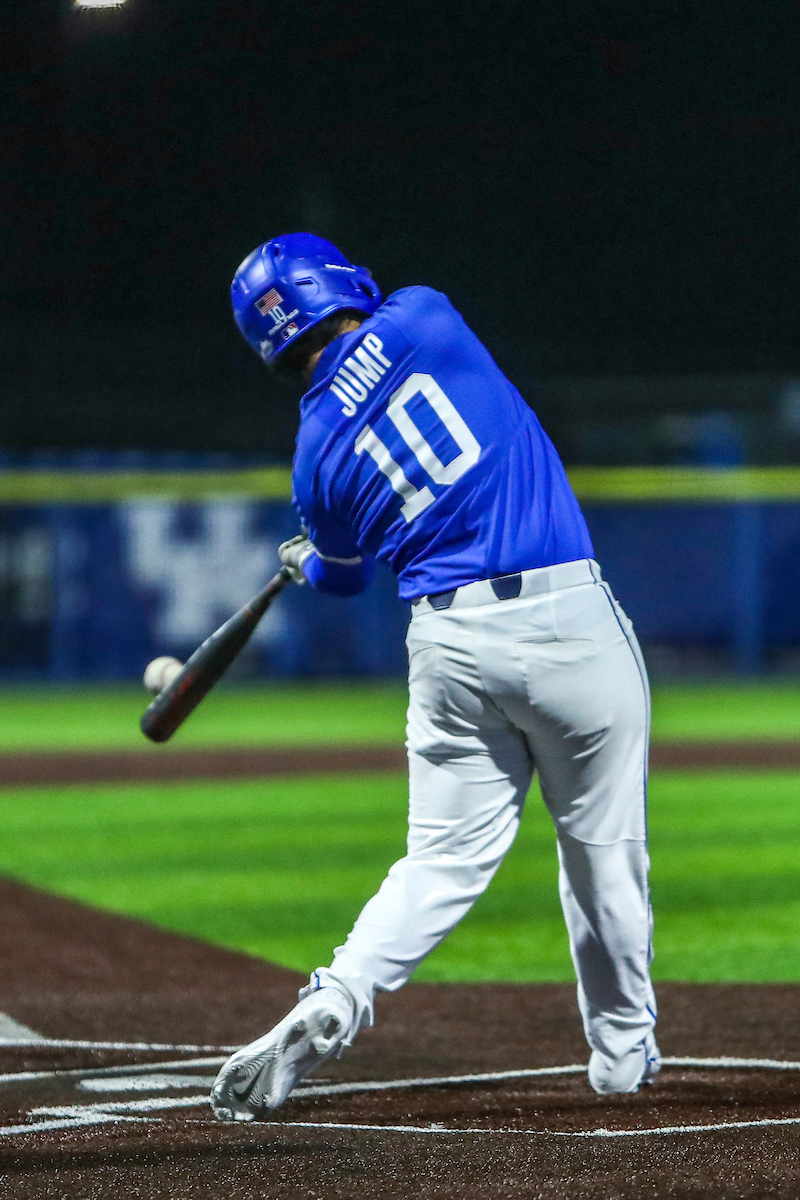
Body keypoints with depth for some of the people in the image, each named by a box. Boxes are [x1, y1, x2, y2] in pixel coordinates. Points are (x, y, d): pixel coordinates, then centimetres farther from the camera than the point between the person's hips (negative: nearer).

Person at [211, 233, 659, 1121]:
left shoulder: (319, 456, 5)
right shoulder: (425, 320, -1)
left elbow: (341, 575, 22)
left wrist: (306, 560, 45)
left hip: (449, 640, 2)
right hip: (567, 617, -2)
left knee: (446, 857, 8)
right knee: (603, 848, 13)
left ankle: (334, 1003, -14)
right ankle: (622, 1049, 24)